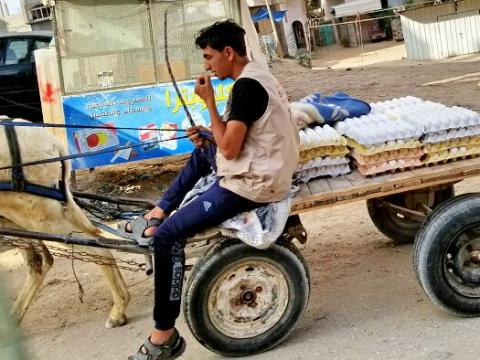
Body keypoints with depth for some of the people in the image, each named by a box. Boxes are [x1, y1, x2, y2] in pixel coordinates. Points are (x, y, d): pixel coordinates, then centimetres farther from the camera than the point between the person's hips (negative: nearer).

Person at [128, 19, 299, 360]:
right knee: (202, 150, 33)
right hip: (258, 171, 11)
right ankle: (160, 212, 33)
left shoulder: (247, 85, -19)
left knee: (168, 235, -12)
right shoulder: (257, 74, 12)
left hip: (250, 185, -11)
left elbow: (229, 149, -21)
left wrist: (209, 101, -13)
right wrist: (208, 136, 6)